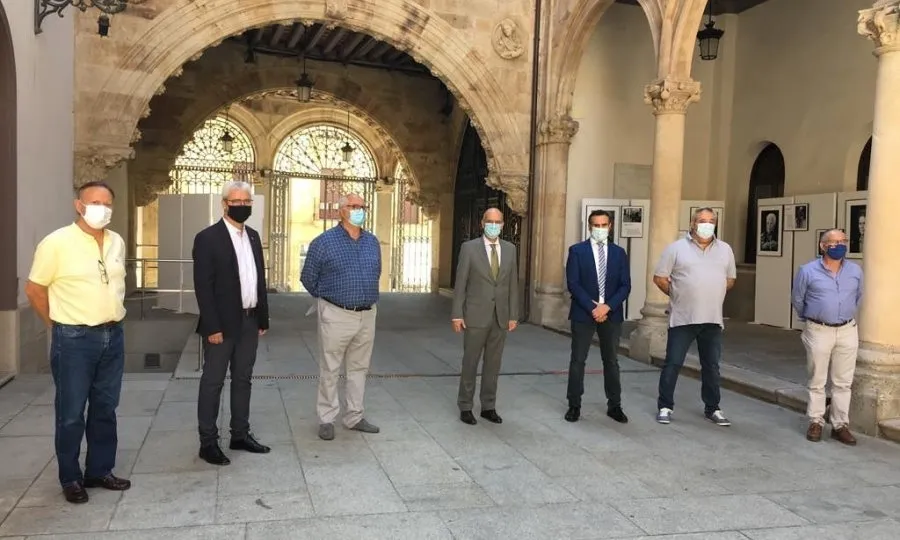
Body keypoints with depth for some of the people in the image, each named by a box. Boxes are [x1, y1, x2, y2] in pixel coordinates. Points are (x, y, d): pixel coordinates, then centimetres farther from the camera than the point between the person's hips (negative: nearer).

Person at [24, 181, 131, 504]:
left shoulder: (117, 243, 6)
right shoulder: (57, 243, -11)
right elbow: (34, 289, -4)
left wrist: (111, 318, 14)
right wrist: (60, 325, 2)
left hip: (113, 336, 5)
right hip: (75, 339, -5)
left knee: (105, 410, 14)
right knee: (71, 413, 5)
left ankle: (100, 471, 27)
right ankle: (70, 479, 20)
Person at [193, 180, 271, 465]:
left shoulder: (253, 236, 11)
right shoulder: (208, 238, -10)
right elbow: (203, 286, -14)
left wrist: (263, 318, 10)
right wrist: (212, 327, -18)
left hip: (249, 321, 7)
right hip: (223, 323, -7)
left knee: (243, 380, 14)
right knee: (212, 383, 3)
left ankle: (240, 434, 25)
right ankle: (208, 442, 12)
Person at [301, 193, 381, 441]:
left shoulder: (372, 242, 8)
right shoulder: (324, 241, -7)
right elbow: (308, 278, 2)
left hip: (367, 315, 5)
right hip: (336, 315, -5)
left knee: (359, 368, 12)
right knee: (330, 370, 4)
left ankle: (354, 417, 23)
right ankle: (326, 420, 15)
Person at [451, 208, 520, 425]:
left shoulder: (510, 249, 6)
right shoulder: (469, 247, -4)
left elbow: (513, 284, 8)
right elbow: (460, 283, -4)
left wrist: (513, 315, 4)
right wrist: (457, 314, -8)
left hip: (501, 317, 3)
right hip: (476, 315, -3)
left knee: (493, 363, 10)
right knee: (470, 362, 5)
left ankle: (488, 407, 21)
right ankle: (465, 407, 17)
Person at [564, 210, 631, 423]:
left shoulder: (619, 253, 7)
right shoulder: (577, 250, -1)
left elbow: (625, 286, 1)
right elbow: (573, 284, -8)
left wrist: (607, 306, -13)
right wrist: (592, 308, -15)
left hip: (611, 314, 2)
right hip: (584, 313, -2)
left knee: (611, 361, 10)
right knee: (578, 360, 3)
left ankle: (614, 405, 20)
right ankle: (574, 405, 13)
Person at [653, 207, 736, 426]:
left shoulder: (725, 250, 8)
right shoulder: (676, 248, -3)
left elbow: (730, 279, 19)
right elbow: (659, 277, 0)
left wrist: (712, 296, 11)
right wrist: (678, 296, 3)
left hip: (712, 319, 3)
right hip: (682, 318, -3)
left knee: (711, 366, 12)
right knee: (672, 364, 2)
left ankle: (712, 408, 25)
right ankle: (665, 407, 13)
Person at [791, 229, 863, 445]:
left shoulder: (856, 271, 4)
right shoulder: (808, 271, -5)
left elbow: (858, 298, 18)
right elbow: (797, 299, 7)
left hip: (848, 332, 3)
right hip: (818, 332, -2)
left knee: (843, 382, 7)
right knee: (817, 381, 5)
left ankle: (840, 425, 16)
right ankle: (816, 423, 15)